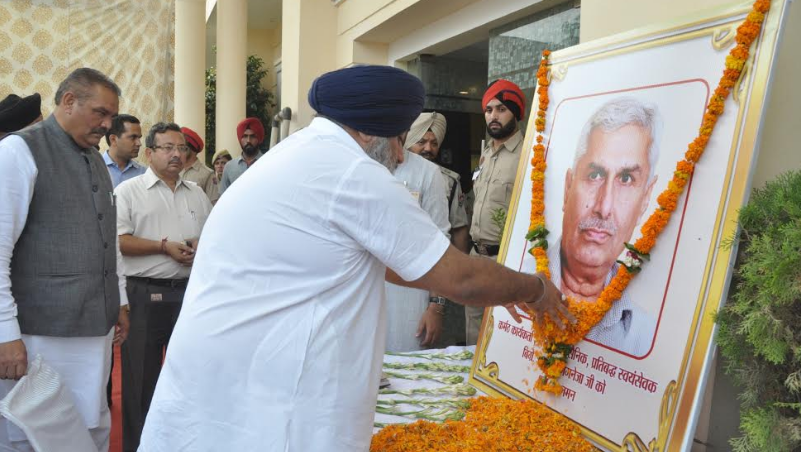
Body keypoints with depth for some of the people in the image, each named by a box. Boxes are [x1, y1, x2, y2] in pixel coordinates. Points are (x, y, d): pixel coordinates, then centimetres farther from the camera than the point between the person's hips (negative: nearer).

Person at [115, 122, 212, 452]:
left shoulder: (196, 194, 13)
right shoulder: (129, 191, -2)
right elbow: (117, 240, -11)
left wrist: (199, 246, -6)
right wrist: (164, 246, -16)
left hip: (188, 291, 5)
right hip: (144, 293, -4)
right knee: (141, 372, 4)